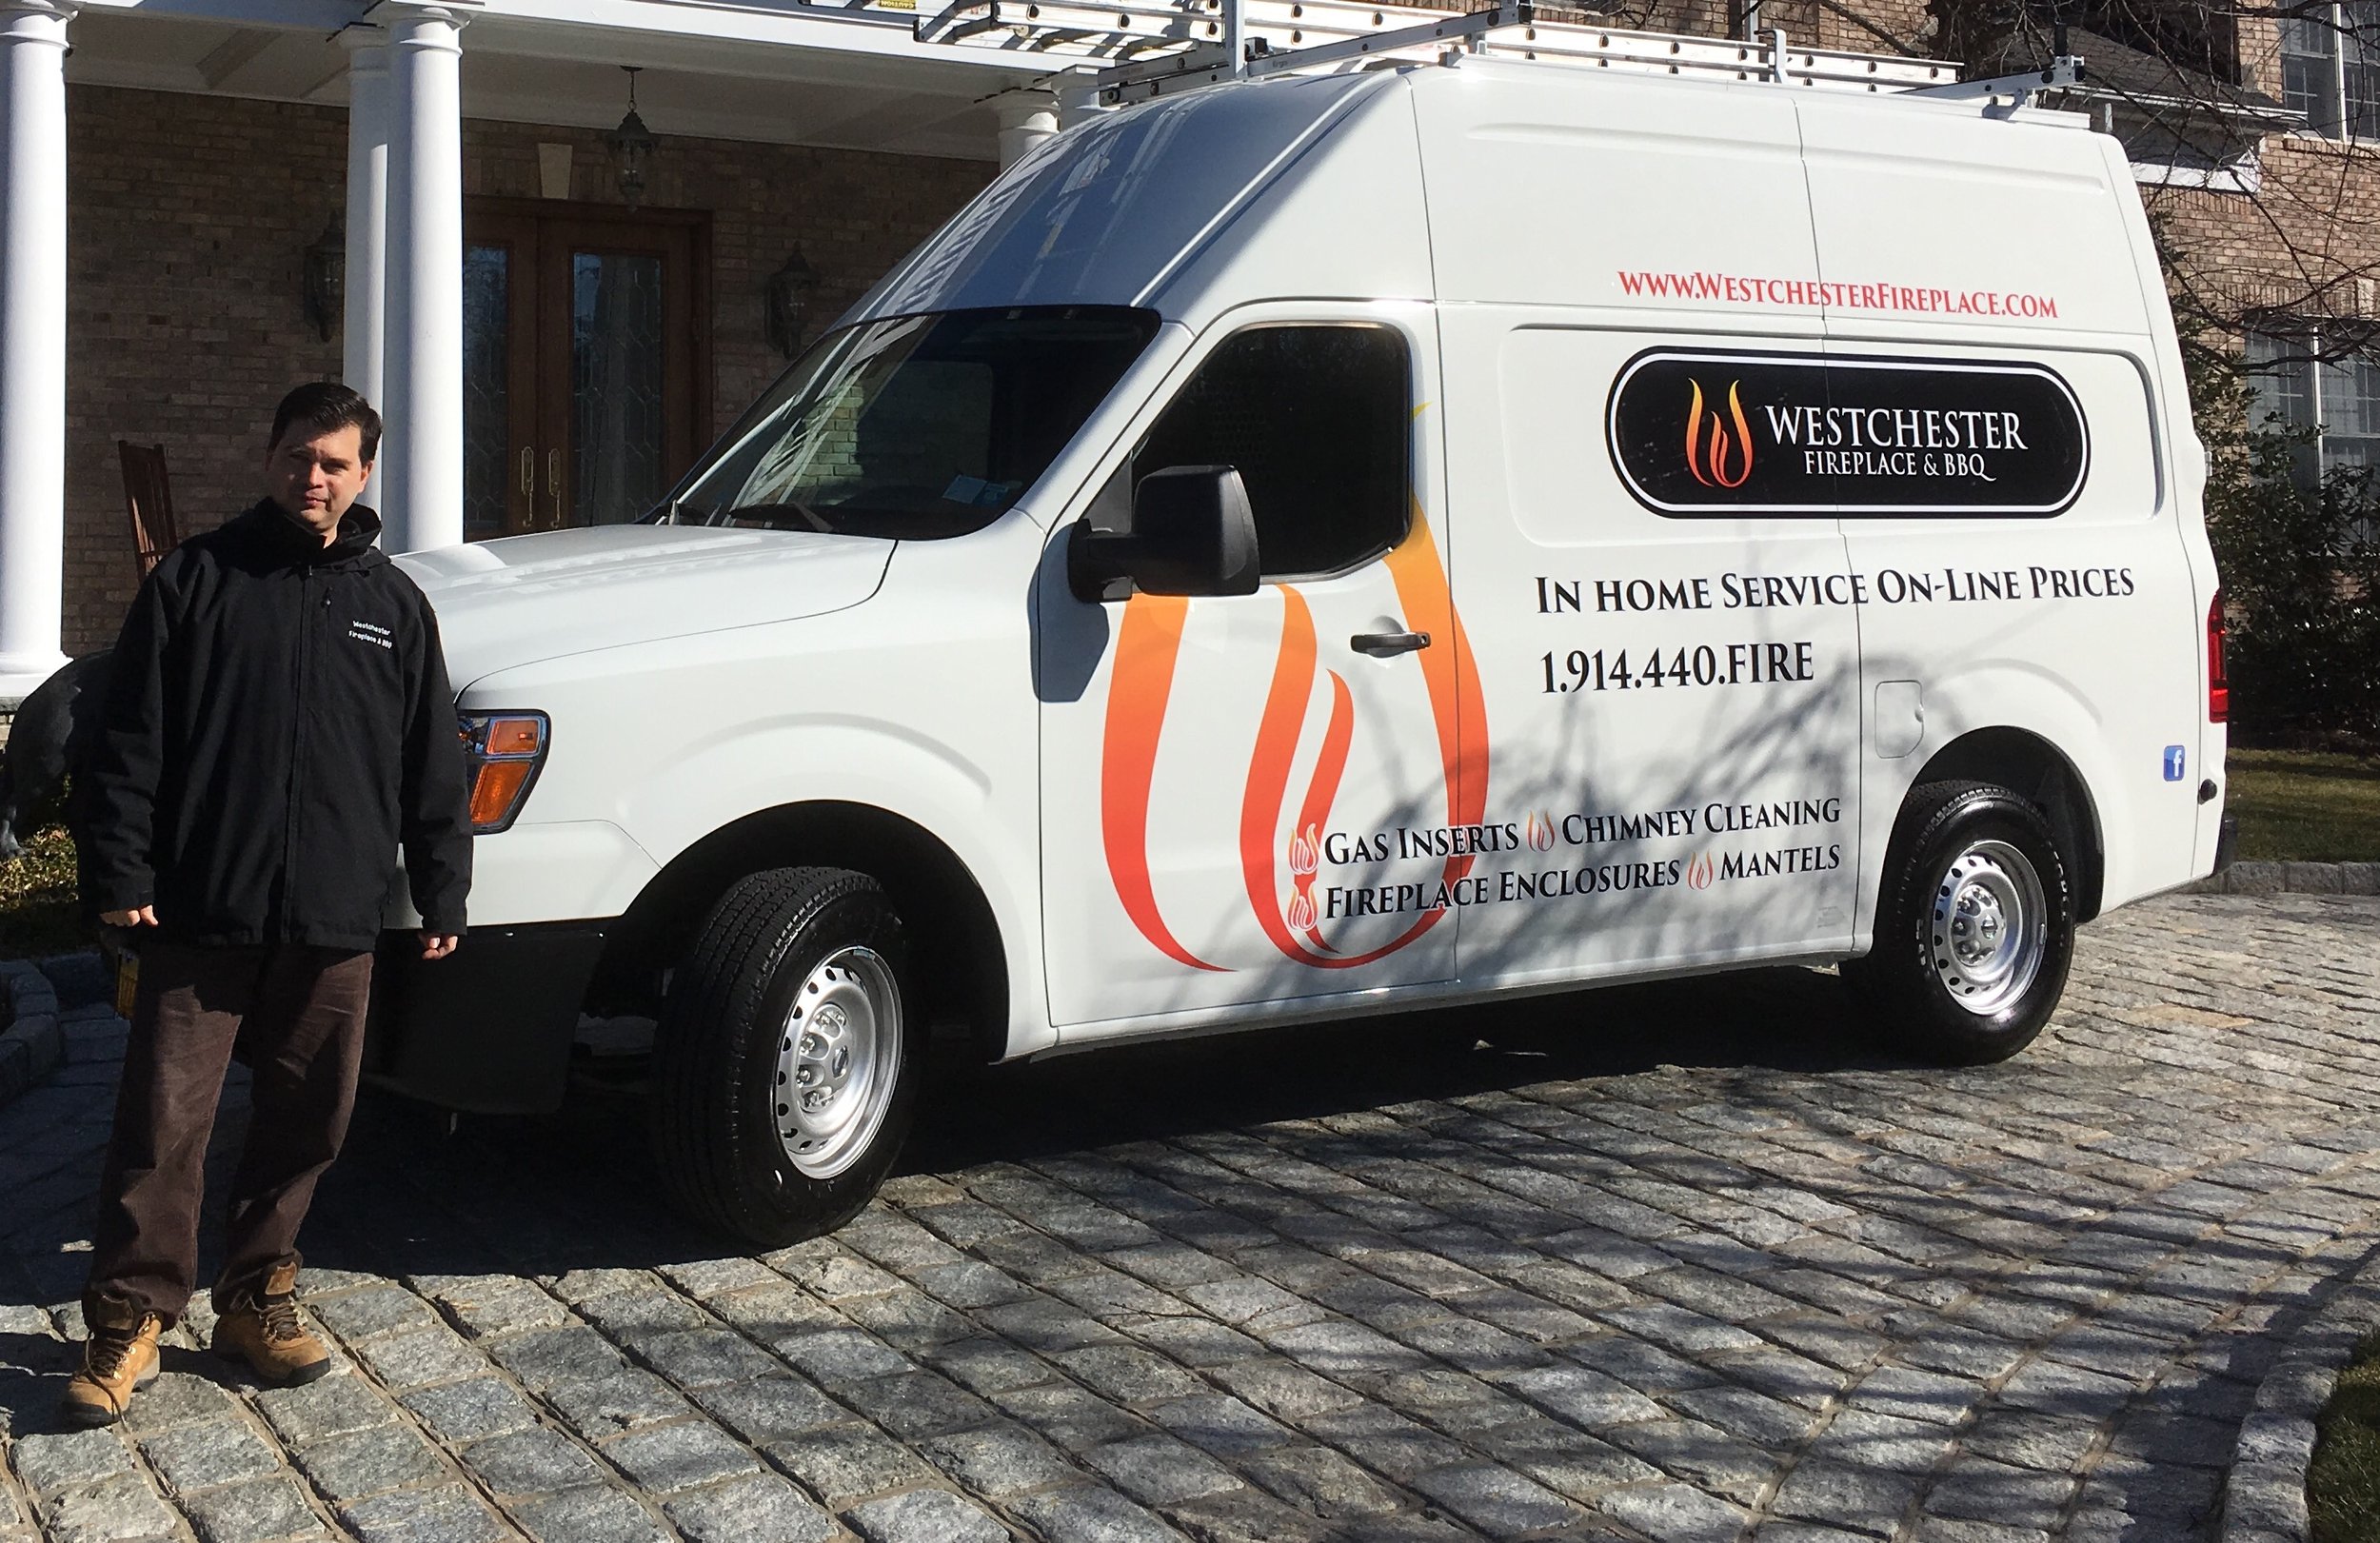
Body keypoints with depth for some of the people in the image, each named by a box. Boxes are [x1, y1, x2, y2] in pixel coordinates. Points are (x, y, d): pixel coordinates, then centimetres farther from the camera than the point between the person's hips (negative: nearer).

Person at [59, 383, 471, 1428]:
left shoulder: (392, 604, 10)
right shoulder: (196, 577, 2)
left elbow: (432, 769, 12)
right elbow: (129, 744, 0)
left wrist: (440, 893, 8)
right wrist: (119, 874, -7)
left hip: (335, 919, 3)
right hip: (201, 912, -3)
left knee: (307, 1120, 10)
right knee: (163, 1120, -3)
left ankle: (256, 1296, 25)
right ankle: (129, 1320, 8)